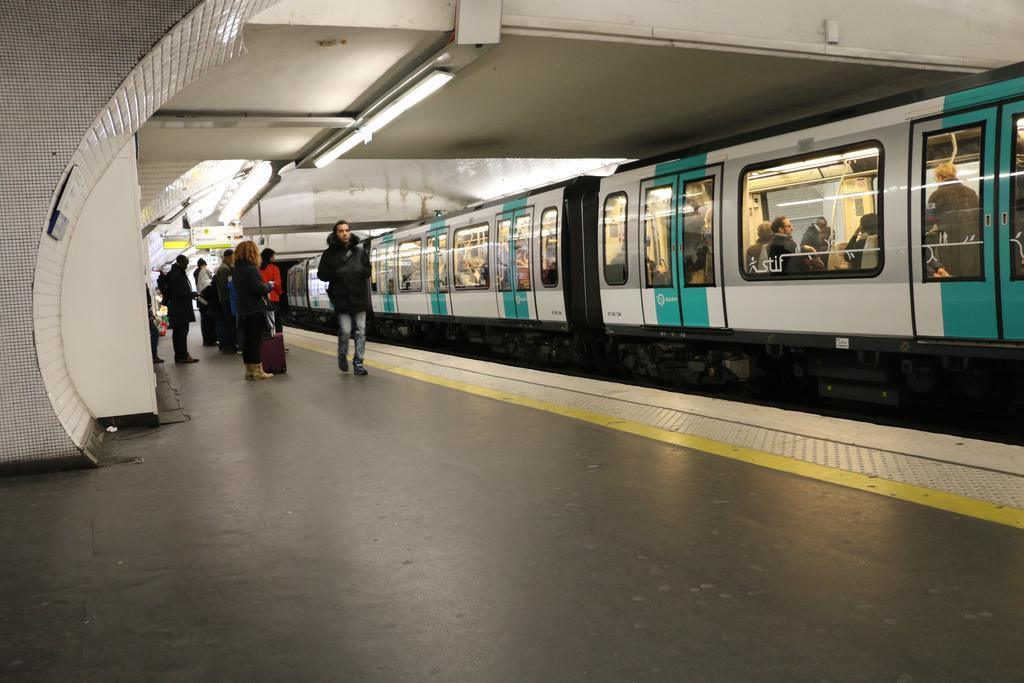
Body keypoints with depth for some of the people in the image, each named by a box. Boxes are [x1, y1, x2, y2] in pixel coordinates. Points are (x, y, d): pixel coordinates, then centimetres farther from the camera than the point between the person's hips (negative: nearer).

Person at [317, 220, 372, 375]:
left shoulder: (359, 251, 8)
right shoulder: (329, 253, 2)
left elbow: (367, 271, 6)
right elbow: (322, 274, 1)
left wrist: (353, 272, -12)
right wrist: (338, 273, -15)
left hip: (359, 296, 2)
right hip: (342, 298, -2)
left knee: (360, 331, 2)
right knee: (345, 331, -6)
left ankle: (358, 363, 8)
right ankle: (342, 357, 21)